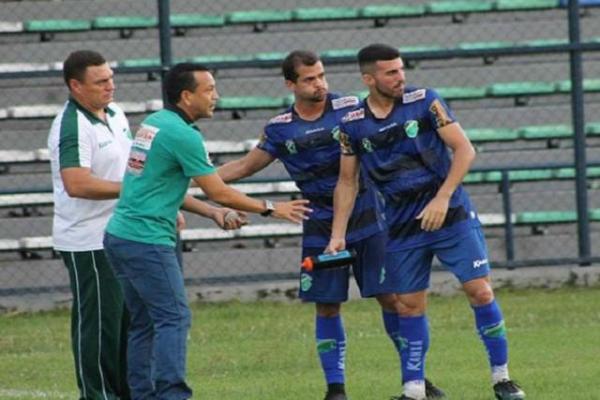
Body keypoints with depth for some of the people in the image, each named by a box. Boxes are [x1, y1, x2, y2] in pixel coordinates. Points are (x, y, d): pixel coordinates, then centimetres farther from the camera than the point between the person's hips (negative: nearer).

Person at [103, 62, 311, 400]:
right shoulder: (183, 135, -13)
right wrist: (270, 209, 1)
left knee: (145, 322, 12)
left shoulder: (154, 123, 14)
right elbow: (219, 192, -10)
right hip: (148, 242, -9)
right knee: (174, 318, -8)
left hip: (120, 234, 9)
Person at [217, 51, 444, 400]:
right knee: (327, 307, 1)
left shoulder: (350, 109, -5)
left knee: (392, 297, -2)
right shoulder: (280, 129, 1)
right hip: (321, 227, 2)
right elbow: (246, 166, 12)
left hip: (366, 218, -1)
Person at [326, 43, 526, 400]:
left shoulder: (425, 102, -8)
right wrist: (338, 234, 4)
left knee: (480, 291, -7)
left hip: (451, 213, -2)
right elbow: (347, 181, 9)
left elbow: (465, 150, -9)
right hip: (403, 227, 2)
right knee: (410, 305, 2)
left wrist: (442, 199, -18)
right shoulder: (352, 124, -1)